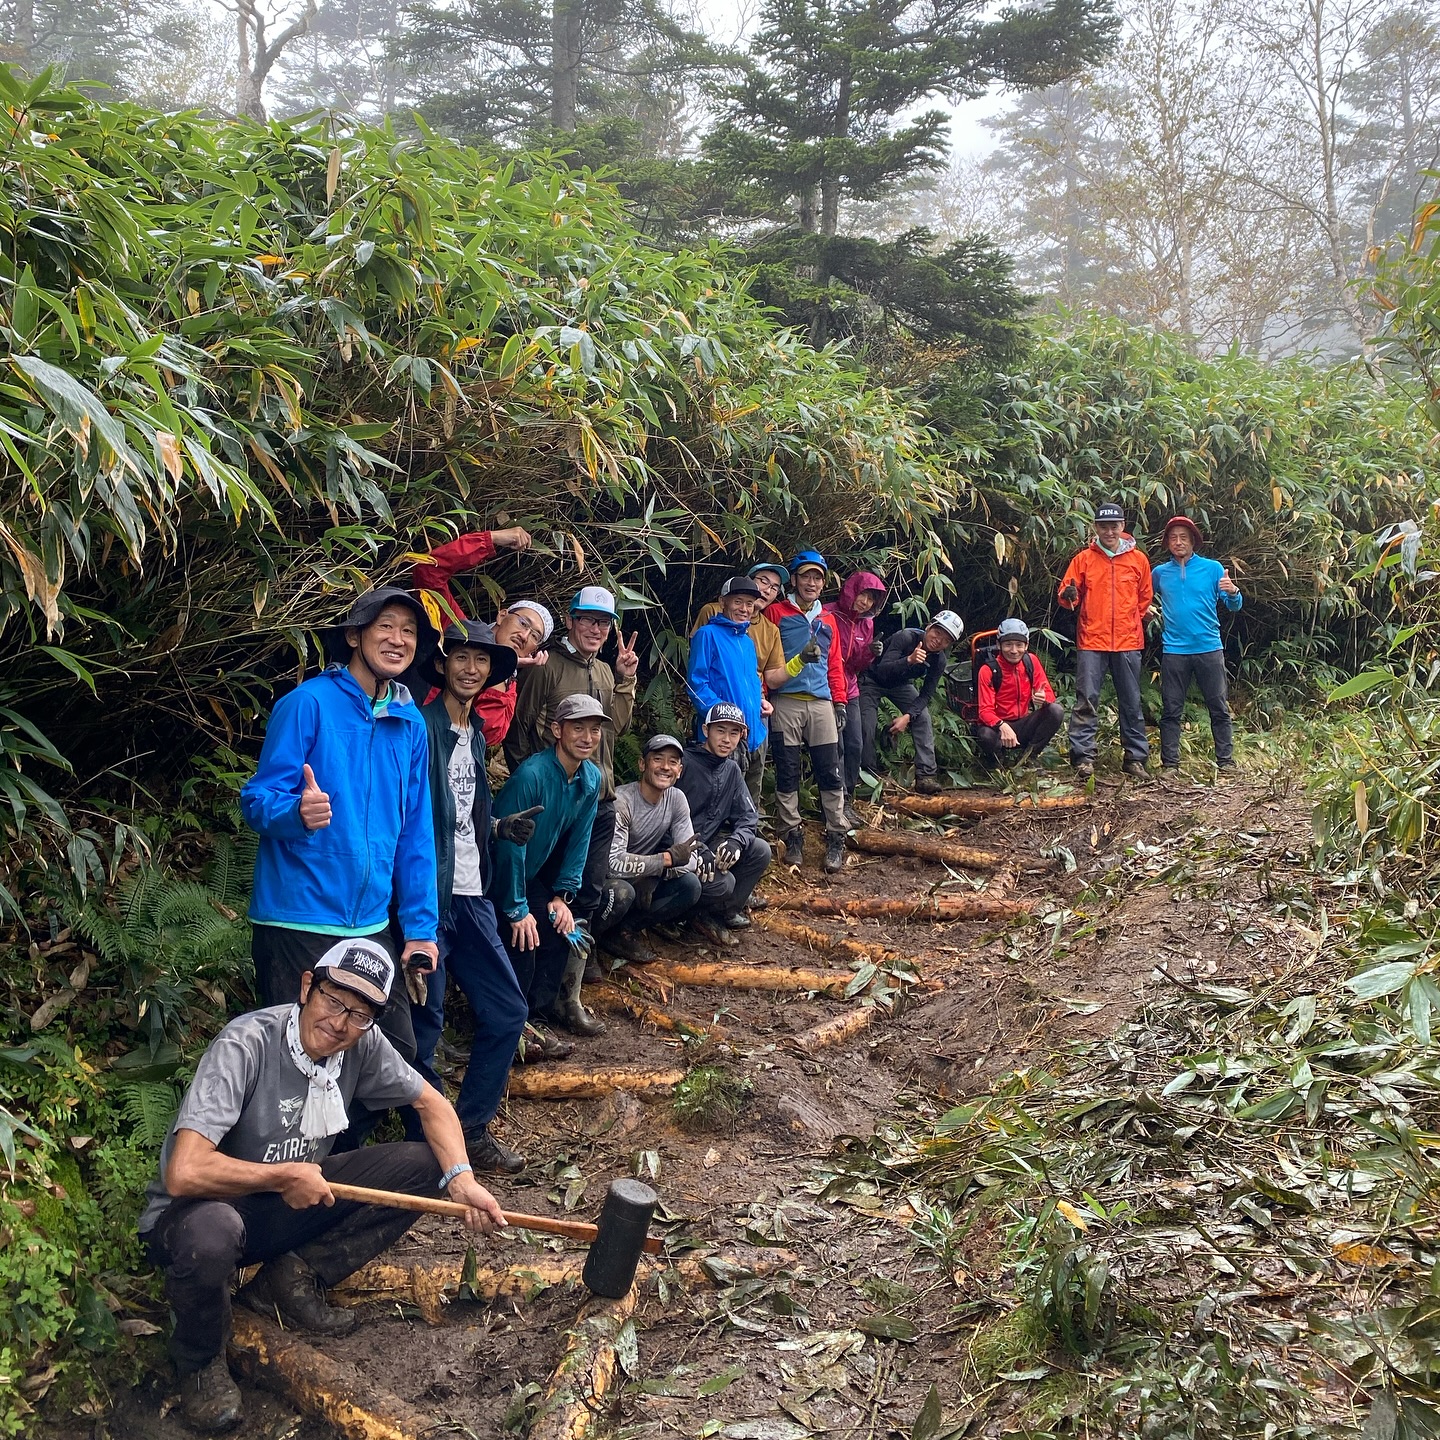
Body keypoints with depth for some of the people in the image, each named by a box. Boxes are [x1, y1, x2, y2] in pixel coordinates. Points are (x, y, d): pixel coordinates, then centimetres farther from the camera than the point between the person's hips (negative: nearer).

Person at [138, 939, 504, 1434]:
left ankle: (289, 1282, 0)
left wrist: (461, 1179, -14)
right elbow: (184, 1173, -36)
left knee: (423, 1166, -8)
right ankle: (200, 1363, -8)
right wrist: (286, 1176, -24)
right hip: (199, 1210, -5)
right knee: (210, 1233, -40)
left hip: (290, 1204, 6)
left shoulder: (362, 1043, -11)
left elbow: (431, 1102, 3)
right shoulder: (247, 1043, -28)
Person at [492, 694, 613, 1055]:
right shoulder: (531, 774, -29)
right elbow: (510, 843, -26)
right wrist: (517, 910, -21)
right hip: (499, 876, -8)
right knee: (523, 942, -17)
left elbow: (578, 841, 4)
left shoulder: (591, 778, -4)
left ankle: (542, 1007, 16)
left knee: (562, 928, -1)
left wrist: (562, 894, -1)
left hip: (534, 875, 8)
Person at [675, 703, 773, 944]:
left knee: (760, 851, -10)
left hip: (708, 845, 8)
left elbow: (749, 815, 7)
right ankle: (704, 914, 6)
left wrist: (736, 840, -16)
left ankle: (728, 910, 4)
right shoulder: (685, 762, -15)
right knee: (723, 882, -28)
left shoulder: (731, 770, 10)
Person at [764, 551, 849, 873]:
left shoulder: (827, 620, 18)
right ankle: (792, 836, 9)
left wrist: (839, 702, 12)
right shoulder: (776, 613, 4)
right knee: (787, 773, 2)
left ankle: (836, 837, 2)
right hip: (786, 703, -3)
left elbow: (835, 664, 18)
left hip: (821, 704, 3)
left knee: (830, 774, -1)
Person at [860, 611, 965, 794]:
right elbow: (882, 671, -38)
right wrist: (909, 660, -54)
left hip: (900, 684, 5)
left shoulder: (939, 661, -15)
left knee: (923, 719, -14)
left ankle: (925, 775, -15)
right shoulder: (905, 637, -31)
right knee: (867, 727, -18)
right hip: (872, 680, -5)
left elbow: (925, 695, -11)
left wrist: (907, 716, -26)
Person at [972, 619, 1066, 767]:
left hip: (1024, 725, 4)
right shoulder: (988, 670, -13)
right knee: (985, 735, -39)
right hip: (999, 726, -4)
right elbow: (985, 710, -18)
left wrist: (1044, 698, -27)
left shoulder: (1031, 662, -2)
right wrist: (1002, 726, -40)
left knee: (1056, 711, -20)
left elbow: (1049, 695, 0)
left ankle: (1028, 755, -6)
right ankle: (1003, 757, -3)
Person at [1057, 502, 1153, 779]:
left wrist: (1131, 621, 14)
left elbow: (1144, 597, 18)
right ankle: (1083, 756, -4)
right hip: (1091, 641, -1)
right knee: (1087, 699, -6)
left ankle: (1135, 757, 14)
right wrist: (1069, 596, -16)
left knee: (1131, 702, 7)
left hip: (1128, 641, 1)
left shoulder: (1138, 558, 7)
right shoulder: (1084, 559, 4)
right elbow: (1068, 596, 5)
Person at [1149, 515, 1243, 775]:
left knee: (1219, 708, 1)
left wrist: (1233, 592, -19)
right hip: (1174, 651, 1)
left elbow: (1233, 606, 1)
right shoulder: (1160, 573, 8)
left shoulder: (1213, 568, 4)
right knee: (1171, 711, 2)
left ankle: (1226, 761, 6)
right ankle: (1170, 763, 6)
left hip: (1209, 648, -1)